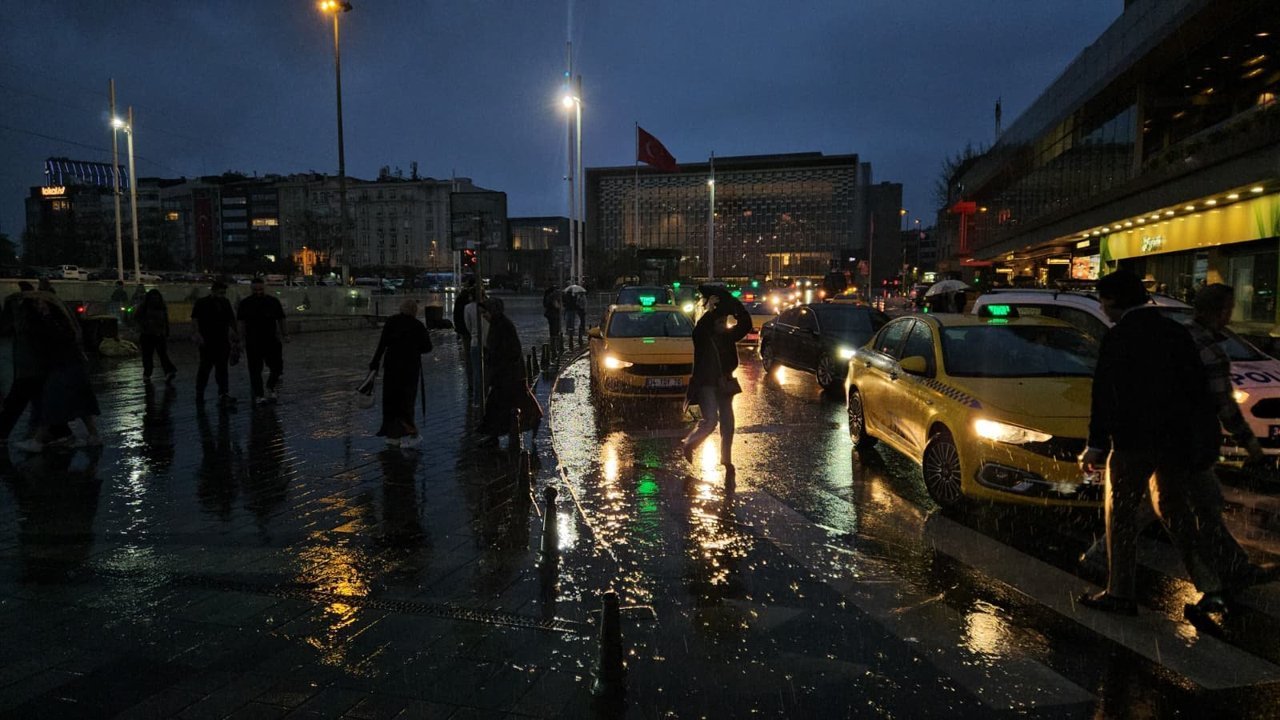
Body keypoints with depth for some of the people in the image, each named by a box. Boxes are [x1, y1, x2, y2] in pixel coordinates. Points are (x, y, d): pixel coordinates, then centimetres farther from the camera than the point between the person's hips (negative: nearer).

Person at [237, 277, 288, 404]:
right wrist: (242, 340, 3)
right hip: (253, 343, -1)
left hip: (271, 340, 1)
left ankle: (270, 389, 22)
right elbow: (242, 323, 5)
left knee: (277, 366, 0)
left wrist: (285, 334, 4)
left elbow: (281, 320, 9)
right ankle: (258, 395, 7)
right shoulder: (245, 303, 2)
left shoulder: (273, 301, 4)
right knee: (255, 370, 0)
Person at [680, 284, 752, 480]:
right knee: (711, 421, -21)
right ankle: (688, 444, 6)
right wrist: (709, 310, -32)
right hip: (705, 384, -6)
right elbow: (700, 328, -30)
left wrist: (734, 303, -14)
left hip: (724, 384, 6)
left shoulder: (728, 336, 7)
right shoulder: (702, 336, -7)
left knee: (727, 424, 5)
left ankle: (727, 463, 17)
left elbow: (746, 324, -6)